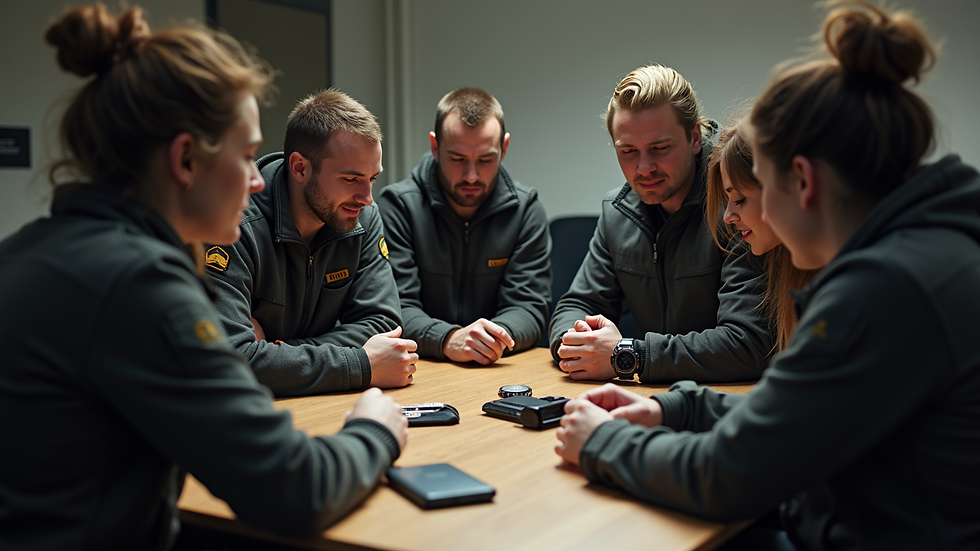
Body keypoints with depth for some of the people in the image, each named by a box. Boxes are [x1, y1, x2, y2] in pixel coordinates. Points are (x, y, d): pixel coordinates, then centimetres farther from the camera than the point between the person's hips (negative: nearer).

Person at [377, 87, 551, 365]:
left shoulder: (526, 208, 2)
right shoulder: (397, 205, -5)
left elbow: (529, 306, -2)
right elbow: (394, 308, -11)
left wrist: (496, 335, -23)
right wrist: (447, 339, -30)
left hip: (498, 372, 2)